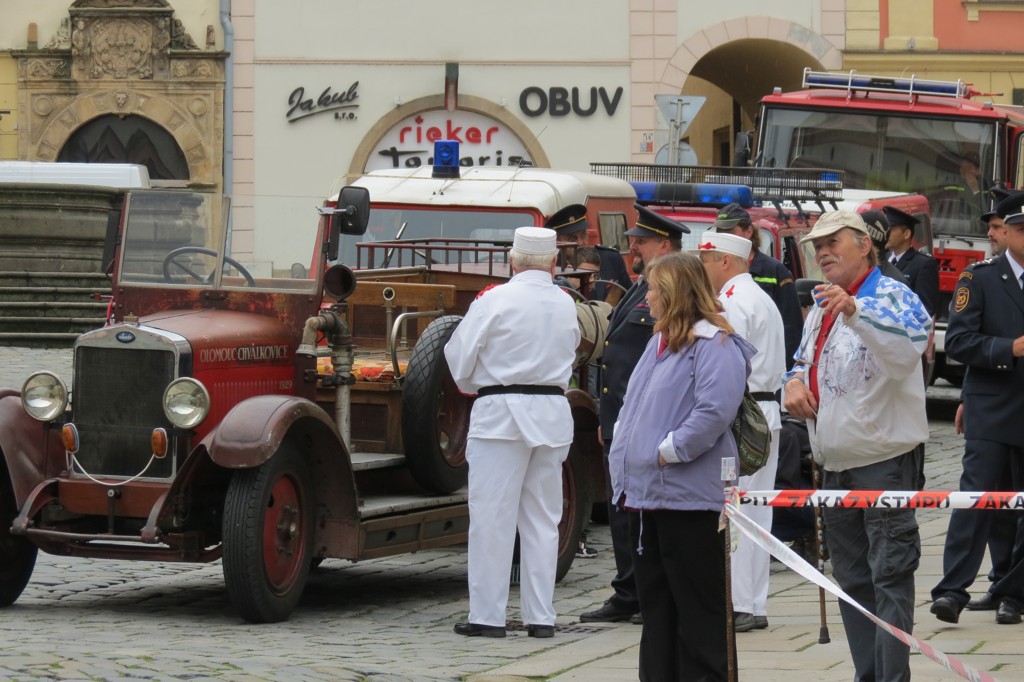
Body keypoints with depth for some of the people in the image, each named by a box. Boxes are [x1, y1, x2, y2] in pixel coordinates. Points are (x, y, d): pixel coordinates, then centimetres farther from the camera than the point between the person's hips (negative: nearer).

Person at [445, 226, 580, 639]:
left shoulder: (495, 300, -8)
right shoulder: (566, 305, 6)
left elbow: (459, 356, -4)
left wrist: (472, 386, 15)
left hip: (502, 414, -4)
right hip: (553, 416, 4)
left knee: (492, 516, -1)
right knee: (542, 519, 10)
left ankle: (487, 616, -1)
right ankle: (540, 617, 11)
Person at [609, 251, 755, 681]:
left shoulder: (715, 345, -11)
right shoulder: (659, 342, 18)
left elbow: (714, 411, -23)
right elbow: (633, 405, 24)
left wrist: (667, 452, -19)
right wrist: (622, 454, 11)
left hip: (688, 497, -9)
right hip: (644, 493, 9)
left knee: (698, 604, -3)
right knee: (655, 603, 14)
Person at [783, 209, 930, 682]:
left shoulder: (892, 296, -10)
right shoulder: (821, 309, 17)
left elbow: (909, 343, -30)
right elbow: (804, 362, 29)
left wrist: (854, 311, -43)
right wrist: (794, 382, 5)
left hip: (884, 458, -9)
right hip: (836, 461, 9)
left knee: (889, 575, -11)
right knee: (851, 578, 12)